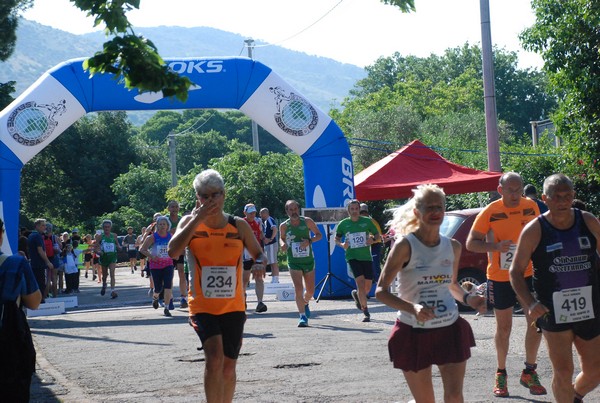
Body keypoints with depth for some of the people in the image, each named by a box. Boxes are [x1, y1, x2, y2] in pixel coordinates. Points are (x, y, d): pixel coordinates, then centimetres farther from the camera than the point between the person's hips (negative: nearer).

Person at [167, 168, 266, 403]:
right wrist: (198, 218, -19)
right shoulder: (190, 222, -2)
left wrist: (260, 263, -13)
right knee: (214, 357, -24)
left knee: (228, 367, 10)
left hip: (233, 307, 3)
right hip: (202, 306, -2)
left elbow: (258, 254, 12)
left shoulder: (239, 225, 2)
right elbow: (173, 251, -18)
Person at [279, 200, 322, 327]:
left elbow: (319, 235, 2)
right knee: (298, 289, -15)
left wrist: (309, 241, -17)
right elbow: (281, 238, 14)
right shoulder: (284, 226, -4)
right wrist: (282, 244, -10)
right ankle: (303, 316, -9)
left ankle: (305, 303, 44)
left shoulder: (307, 221, -6)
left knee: (310, 291, 11)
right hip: (294, 262, -1)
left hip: (308, 260, 1)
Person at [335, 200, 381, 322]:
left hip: (367, 257, 2)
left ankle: (356, 294, 42)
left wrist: (373, 239, -14)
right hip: (352, 257, -2)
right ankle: (365, 312, -9)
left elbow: (378, 236, 9)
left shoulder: (367, 221, 2)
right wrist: (342, 245, -9)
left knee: (368, 287, 6)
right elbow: (336, 239, 12)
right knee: (360, 282, -18)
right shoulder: (343, 224, 1)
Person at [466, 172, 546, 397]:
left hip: (529, 274, 3)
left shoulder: (531, 207, -1)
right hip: (500, 277, -3)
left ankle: (529, 372, 15)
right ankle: (501, 374, 22)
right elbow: (470, 243, -10)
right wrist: (496, 246, -26)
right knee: (504, 327, 7)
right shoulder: (490, 212, -12)